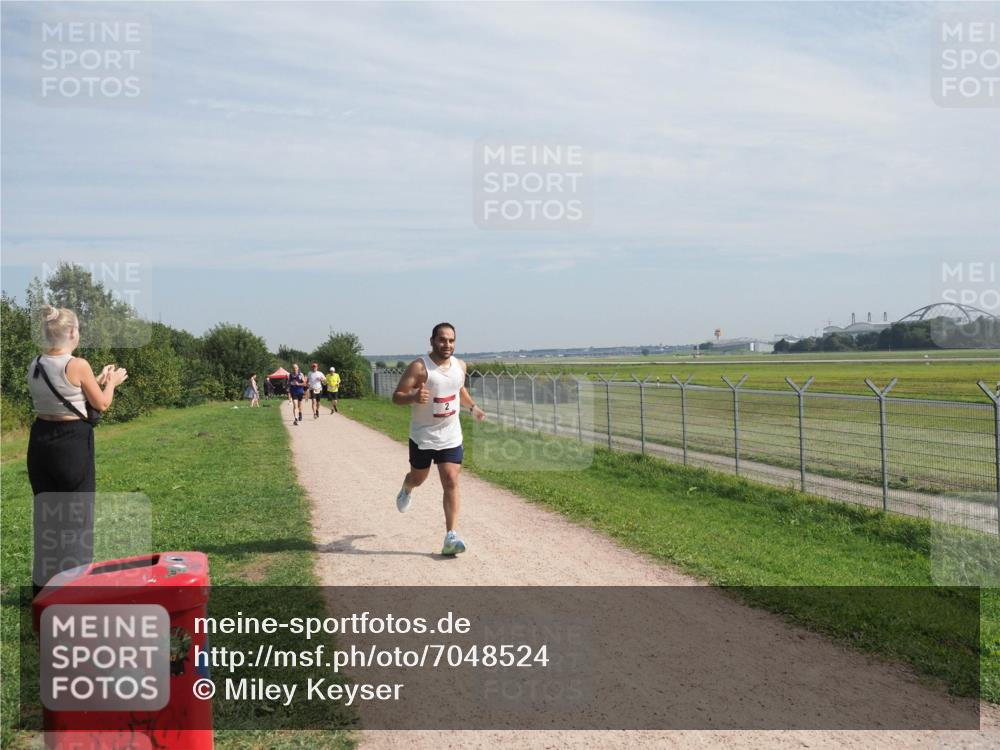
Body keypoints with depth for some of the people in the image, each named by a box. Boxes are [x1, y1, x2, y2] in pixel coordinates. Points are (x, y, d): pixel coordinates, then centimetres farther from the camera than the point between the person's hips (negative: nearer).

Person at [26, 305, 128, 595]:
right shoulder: (78, 365, -16)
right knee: (76, 515, 5)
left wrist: (97, 380, 22)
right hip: (72, 443, -7)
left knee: (46, 513, 17)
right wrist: (111, 382, 13)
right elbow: (101, 404, -5)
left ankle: (44, 583, 26)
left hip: (41, 439, 7)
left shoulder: (35, 366, 4)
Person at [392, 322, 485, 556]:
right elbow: (396, 397, -19)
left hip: (451, 437, 3)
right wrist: (414, 398, -38)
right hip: (422, 437, -3)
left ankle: (450, 537, -8)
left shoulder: (460, 366, 2)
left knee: (451, 483, -8)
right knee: (418, 478, 17)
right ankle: (406, 490, 55)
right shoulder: (419, 367, -17)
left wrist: (472, 407, 12)